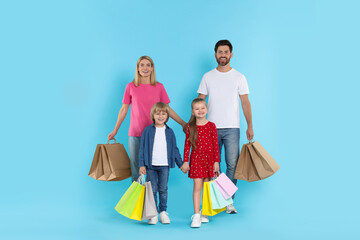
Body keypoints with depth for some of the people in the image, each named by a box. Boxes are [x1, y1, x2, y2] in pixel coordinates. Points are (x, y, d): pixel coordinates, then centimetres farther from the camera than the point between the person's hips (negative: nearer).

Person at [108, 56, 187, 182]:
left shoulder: (159, 87, 5)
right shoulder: (130, 87, 4)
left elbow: (167, 108, 9)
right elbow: (124, 109, 9)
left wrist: (183, 123, 5)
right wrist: (115, 130, 10)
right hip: (135, 134, 0)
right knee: (136, 169, 3)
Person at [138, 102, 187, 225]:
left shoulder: (169, 132, 6)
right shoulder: (148, 130, 1)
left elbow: (175, 149, 12)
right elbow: (142, 149, 2)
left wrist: (181, 164, 10)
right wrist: (142, 165, -4)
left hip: (165, 165, 1)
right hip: (151, 165, -1)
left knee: (163, 189, 6)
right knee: (152, 189, 2)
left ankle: (163, 212, 16)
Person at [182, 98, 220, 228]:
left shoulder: (211, 126, 0)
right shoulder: (190, 127, 2)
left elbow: (215, 144, 1)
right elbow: (187, 145, 4)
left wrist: (216, 161, -2)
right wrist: (185, 161, 0)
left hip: (209, 159, 1)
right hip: (196, 159, -1)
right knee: (197, 187, -6)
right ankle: (196, 216, -6)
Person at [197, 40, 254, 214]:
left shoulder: (239, 77, 6)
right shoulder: (208, 77, 7)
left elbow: (245, 103, 5)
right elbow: (199, 102, 8)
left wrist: (250, 126, 0)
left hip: (232, 128, -1)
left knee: (232, 165, -3)